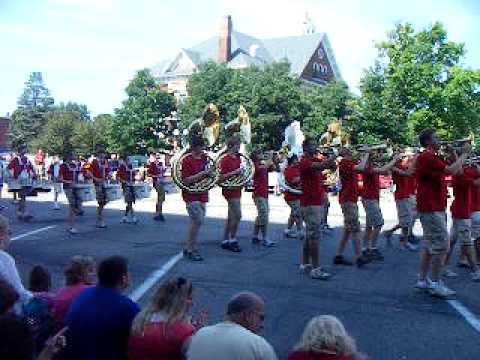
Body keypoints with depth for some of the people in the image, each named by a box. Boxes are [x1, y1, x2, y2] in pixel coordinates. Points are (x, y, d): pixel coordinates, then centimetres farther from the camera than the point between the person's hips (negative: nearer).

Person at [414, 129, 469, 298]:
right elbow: (452, 171, -24)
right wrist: (464, 153, -12)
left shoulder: (429, 157, 17)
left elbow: (450, 169, 18)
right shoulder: (428, 157, -16)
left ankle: (422, 280, 19)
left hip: (432, 207, 11)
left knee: (429, 245, 14)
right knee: (441, 244, -8)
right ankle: (436, 284, -2)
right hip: (432, 208, -11)